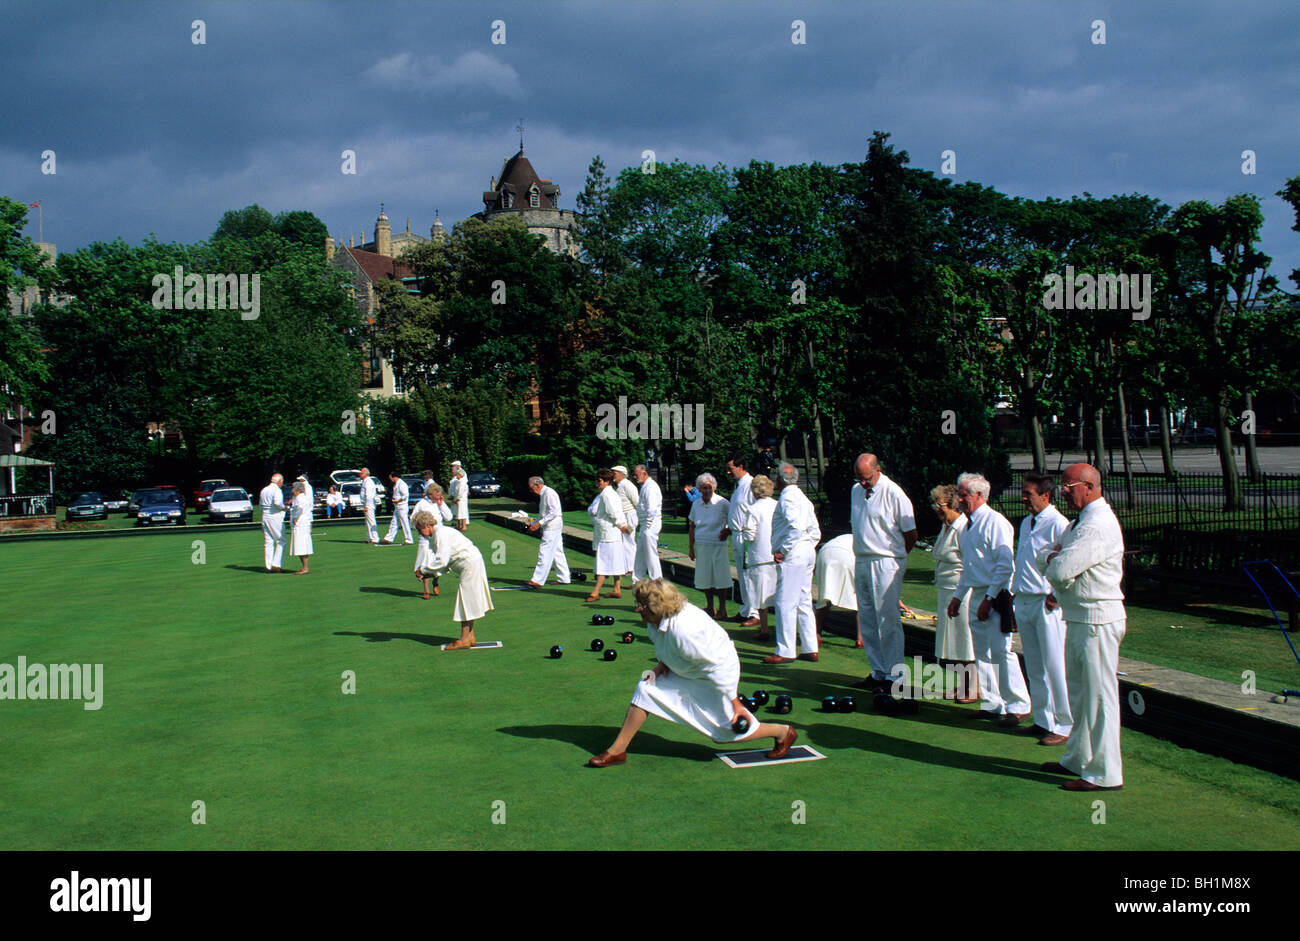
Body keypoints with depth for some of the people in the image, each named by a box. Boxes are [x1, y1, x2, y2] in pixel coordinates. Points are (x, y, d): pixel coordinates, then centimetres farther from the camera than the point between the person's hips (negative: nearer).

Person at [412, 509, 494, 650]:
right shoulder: (435, 536, 13)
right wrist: (432, 573, 1)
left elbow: (442, 561, -23)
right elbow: (444, 562, 15)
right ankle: (470, 637, 20)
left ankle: (464, 640, -4)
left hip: (470, 563, -10)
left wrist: (424, 570, -13)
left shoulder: (441, 534, -18)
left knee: (466, 600, -7)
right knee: (468, 601, 14)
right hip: (469, 565, 10)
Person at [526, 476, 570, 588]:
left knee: (544, 553, -10)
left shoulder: (549, 493, -13)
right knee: (557, 552, 12)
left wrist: (540, 523, -20)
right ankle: (563, 578, 17)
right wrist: (533, 523, 16)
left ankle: (538, 580, -11)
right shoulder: (543, 494, 19)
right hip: (552, 528, 10)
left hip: (552, 527, -10)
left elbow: (554, 511, -21)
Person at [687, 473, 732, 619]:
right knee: (705, 578, 8)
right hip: (701, 546, 4)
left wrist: (727, 532, -12)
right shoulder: (696, 504, 7)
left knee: (721, 578, -2)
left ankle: (722, 609, 8)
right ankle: (710, 608, 20)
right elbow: (692, 526, 13)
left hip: (718, 546, -4)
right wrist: (691, 547, 10)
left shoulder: (722, 503, -7)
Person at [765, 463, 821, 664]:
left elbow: (796, 527, -23)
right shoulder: (804, 498, 18)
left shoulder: (787, 497, -10)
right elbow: (815, 532, 18)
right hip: (807, 554, 10)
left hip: (792, 557, -10)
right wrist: (808, 547, 17)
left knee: (785, 603, -7)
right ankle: (810, 649, 16)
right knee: (804, 603, 13)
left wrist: (782, 551, -19)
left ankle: (785, 651, -6)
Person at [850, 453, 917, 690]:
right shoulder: (856, 491, 12)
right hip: (861, 562, 7)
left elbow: (911, 534, -5)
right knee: (867, 621, 10)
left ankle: (894, 675, -1)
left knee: (887, 620, -6)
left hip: (885, 564, -7)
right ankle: (877, 672, 18)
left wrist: (894, 557, 4)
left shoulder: (893, 493, -10)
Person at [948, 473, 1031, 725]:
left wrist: (989, 598, -20)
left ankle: (1018, 706, 1)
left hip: (997, 597, -9)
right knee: (982, 652, 11)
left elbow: (1005, 565, -17)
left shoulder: (995, 522, -12)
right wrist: (958, 595, 22)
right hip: (977, 595, 9)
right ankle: (992, 704, 19)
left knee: (1000, 651, -9)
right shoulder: (968, 526, 16)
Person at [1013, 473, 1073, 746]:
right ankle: (1042, 720, 23)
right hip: (1024, 602, 8)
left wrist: (1057, 596, -16)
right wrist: (1014, 598, 19)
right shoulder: (1026, 524, 15)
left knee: (1055, 666, -4)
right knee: (1034, 667, 13)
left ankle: (1063, 726, 4)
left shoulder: (1058, 525, -12)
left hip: (1047, 605, -8)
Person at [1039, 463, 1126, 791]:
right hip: (1078, 618, 11)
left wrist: (1054, 560, -3)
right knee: (1078, 691, 18)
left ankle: (1104, 774, 2)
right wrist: (1054, 558, -8)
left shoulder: (1098, 526, -19)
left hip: (1097, 622, -11)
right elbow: (1045, 562, 14)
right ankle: (1077, 759, 30)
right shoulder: (1082, 521, 16)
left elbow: (1060, 570, -26)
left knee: (1098, 696, -4)